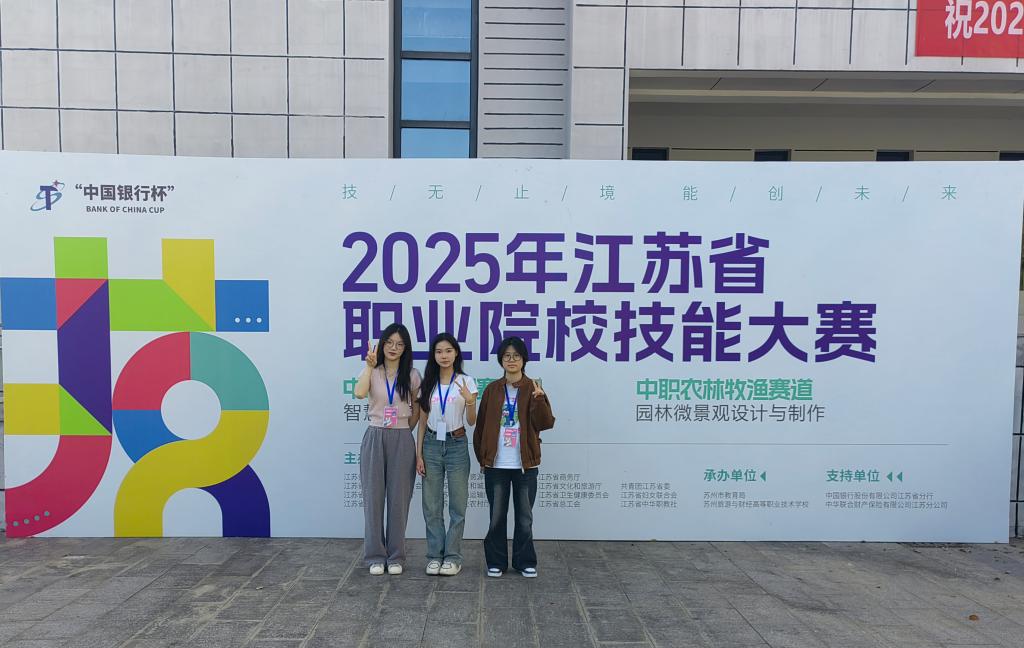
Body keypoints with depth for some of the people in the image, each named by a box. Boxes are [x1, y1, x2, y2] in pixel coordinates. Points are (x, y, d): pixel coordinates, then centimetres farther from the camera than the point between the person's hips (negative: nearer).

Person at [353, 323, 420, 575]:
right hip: (374, 439, 0)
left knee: (399, 499, 5)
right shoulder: (372, 372, 1)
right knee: (373, 498, 4)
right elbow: (359, 393, -21)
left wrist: (404, 431, 7)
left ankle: (396, 556, 19)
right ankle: (376, 556, 18)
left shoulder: (411, 375, 3)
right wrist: (370, 366, -21)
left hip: (402, 441, 0)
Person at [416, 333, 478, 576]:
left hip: (456, 445, -2)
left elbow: (471, 422, -3)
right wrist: (418, 454, 2)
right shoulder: (427, 384, 5)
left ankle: (452, 556, 16)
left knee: (457, 504, 4)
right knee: (431, 505, 6)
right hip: (432, 445, 2)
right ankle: (435, 555, 19)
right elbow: (422, 422, 7)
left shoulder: (466, 382, -2)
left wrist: (469, 401, -22)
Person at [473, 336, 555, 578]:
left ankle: (525, 562, 23)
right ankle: (496, 562, 23)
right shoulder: (492, 390, 4)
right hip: (496, 465, 1)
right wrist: (482, 457, 4)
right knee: (497, 516, 10)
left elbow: (545, 424, -8)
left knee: (525, 517, 9)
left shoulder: (533, 389, 0)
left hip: (525, 465, -1)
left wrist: (539, 400, -23)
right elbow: (481, 426, 7)